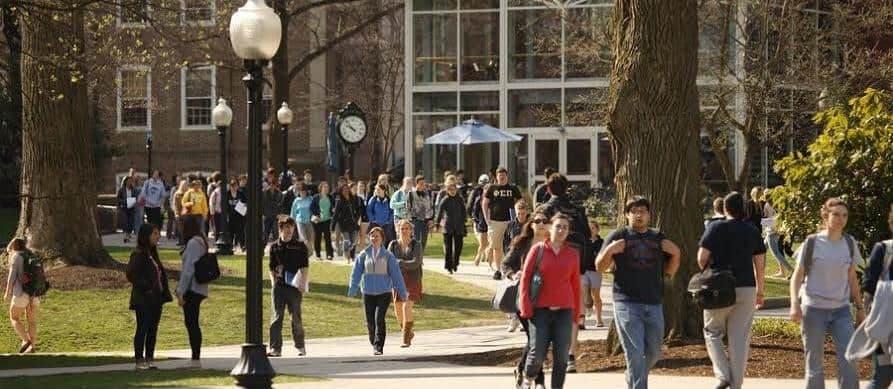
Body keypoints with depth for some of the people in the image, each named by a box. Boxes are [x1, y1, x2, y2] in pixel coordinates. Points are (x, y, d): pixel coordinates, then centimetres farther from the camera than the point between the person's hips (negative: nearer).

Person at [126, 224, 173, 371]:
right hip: (144, 299, -8)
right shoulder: (138, 254, -12)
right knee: (142, 329, -3)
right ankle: (140, 360, 2)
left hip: (155, 298, 8)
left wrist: (164, 293, 11)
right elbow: (131, 274, -18)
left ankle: (149, 359, 17)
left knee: (152, 330, 10)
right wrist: (145, 287, -19)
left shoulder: (153, 253, 14)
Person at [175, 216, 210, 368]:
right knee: (192, 323, 13)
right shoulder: (201, 242, 15)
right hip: (199, 289, 10)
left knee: (191, 323, -7)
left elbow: (188, 269, -18)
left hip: (192, 289, -10)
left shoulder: (193, 243, -15)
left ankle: (196, 359, -6)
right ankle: (195, 358, 16)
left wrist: (181, 292, -15)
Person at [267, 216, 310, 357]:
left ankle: (300, 346, 20)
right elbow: (272, 268, 14)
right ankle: (275, 348, -6)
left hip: (295, 287, -2)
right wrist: (274, 283, 4)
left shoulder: (300, 246, 3)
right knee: (277, 317, -4)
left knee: (296, 317, 5)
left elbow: (305, 267, 1)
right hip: (279, 286, 2)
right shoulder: (274, 247, 8)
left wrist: (303, 284, -9)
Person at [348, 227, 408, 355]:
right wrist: (352, 289, -7)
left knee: (379, 319, -16)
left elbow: (396, 274, 1)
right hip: (368, 293, 2)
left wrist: (402, 292, 1)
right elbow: (356, 272, 3)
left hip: (384, 293, -2)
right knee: (370, 321, 6)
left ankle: (379, 347, -14)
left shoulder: (388, 255, 0)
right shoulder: (363, 255, 3)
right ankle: (374, 343, 29)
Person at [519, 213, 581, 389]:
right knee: (537, 354, -7)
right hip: (540, 310, -2)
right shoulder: (538, 249, 1)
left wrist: (576, 315, 9)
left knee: (561, 357, -1)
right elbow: (525, 278, 1)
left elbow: (576, 285, 11)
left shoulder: (573, 254, 7)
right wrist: (526, 308, -6)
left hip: (564, 311, 2)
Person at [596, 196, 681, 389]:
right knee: (635, 353, -10)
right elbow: (599, 267, 2)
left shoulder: (659, 239, 15)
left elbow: (669, 272, 17)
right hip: (627, 303, -4)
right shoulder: (618, 236, 4)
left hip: (654, 304, 4)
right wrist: (609, 250, -16)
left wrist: (675, 254, -1)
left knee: (653, 352, 10)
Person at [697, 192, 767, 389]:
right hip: (747, 289, 3)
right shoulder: (753, 231, 6)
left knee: (712, 332, 12)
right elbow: (760, 265, 7)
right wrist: (760, 292, 15)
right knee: (740, 339, 7)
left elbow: (702, 258, -9)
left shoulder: (716, 228, -5)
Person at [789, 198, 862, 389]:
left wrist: (860, 307, 13)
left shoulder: (849, 243, 4)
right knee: (814, 365, 4)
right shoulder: (812, 243, -5)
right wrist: (795, 304, -16)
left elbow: (852, 278, 13)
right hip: (814, 309, -3)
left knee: (849, 361, -9)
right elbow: (797, 276, -3)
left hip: (841, 309, 3)